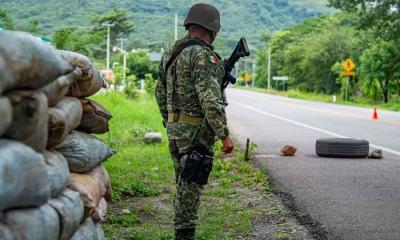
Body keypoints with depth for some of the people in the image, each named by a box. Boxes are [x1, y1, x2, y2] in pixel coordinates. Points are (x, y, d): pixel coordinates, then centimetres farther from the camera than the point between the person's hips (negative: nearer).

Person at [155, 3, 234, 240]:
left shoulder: (171, 52, 11)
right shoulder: (202, 55, -17)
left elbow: (161, 93, 18)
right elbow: (210, 100, -24)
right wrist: (224, 135, -21)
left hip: (176, 128, 9)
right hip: (196, 131, -9)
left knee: (185, 186, 17)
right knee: (191, 188, -2)